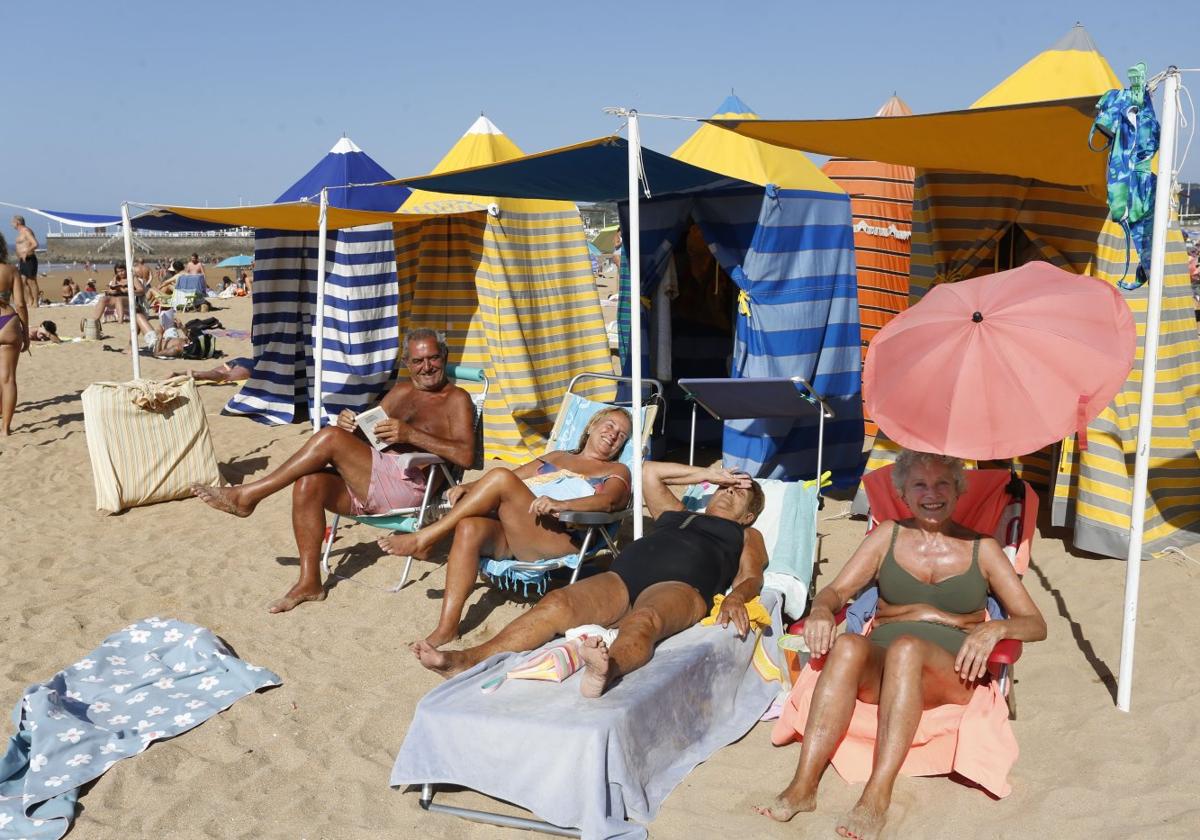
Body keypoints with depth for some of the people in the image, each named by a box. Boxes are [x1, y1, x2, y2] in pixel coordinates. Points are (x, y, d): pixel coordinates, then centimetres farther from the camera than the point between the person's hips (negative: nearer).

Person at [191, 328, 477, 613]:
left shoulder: (456, 399, 4)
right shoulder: (402, 391, 25)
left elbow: (465, 455, -12)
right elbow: (367, 432, 23)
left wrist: (410, 434, -21)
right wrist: (350, 425, -2)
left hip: (408, 484, -7)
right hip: (367, 483, 7)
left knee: (330, 437, -23)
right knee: (309, 483, -23)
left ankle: (247, 496, -12)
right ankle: (309, 583, -16)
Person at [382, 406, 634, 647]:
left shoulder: (616, 472, 19)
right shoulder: (556, 457, 35)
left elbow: (610, 500, -4)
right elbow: (518, 475, 28)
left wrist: (561, 504, -24)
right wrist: (469, 488, 8)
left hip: (560, 536, -5)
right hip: (507, 534, 5)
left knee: (501, 478, -26)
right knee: (469, 528, -30)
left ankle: (424, 538, -18)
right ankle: (446, 628, -31)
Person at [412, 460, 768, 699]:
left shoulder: (748, 536, 31)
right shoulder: (675, 514, 41)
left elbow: (752, 578, 12)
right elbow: (649, 471, 48)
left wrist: (736, 596, -13)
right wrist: (707, 473, 48)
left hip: (679, 587, -4)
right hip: (621, 576, 4)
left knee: (642, 621, -42)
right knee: (556, 603, -26)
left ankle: (604, 671, -75)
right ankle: (466, 660, -44)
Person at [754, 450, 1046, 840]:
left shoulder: (981, 548, 12)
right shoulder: (888, 536, 16)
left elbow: (1036, 624, 9)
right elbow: (836, 591, 9)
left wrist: (995, 628, -14)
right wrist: (821, 611, -16)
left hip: (952, 673, -1)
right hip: (879, 667, 1)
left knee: (906, 647, -37)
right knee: (848, 646, -35)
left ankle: (877, 796, -43)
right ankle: (803, 786, -40)